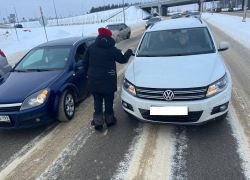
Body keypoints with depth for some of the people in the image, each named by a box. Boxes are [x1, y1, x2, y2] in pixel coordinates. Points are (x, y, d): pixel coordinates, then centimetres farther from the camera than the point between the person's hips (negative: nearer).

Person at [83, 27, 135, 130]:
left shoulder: (91, 47, 1)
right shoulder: (112, 49, -7)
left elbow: (85, 62, 4)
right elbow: (123, 59, 5)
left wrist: (88, 73, 19)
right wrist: (130, 51, 23)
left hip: (93, 80, 2)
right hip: (108, 81, -2)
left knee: (97, 101, 11)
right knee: (108, 100, 12)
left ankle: (98, 122, 13)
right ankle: (109, 119, 24)